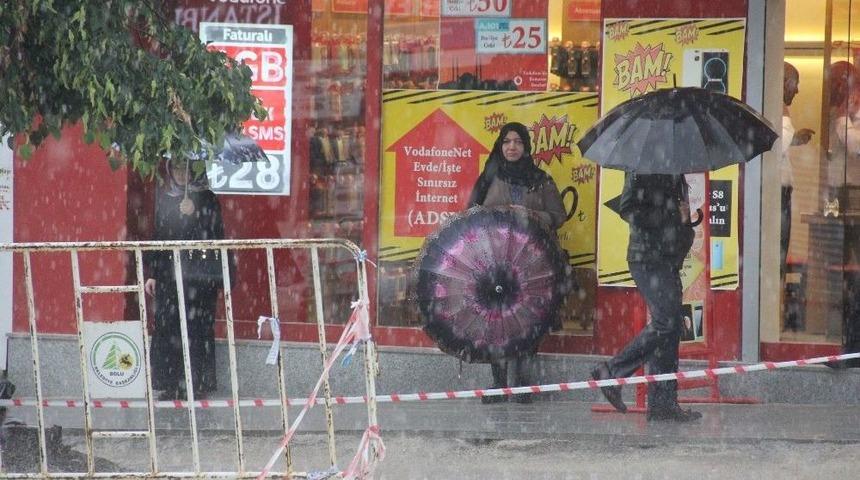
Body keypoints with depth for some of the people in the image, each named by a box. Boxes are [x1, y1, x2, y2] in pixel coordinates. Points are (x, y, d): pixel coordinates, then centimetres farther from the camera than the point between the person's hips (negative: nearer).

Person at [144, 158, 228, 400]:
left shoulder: (205, 197, 2)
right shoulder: (164, 198, 15)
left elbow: (212, 235, -2)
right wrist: (152, 274, 15)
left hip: (198, 273, -4)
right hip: (169, 274, 4)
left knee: (196, 326, -7)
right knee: (168, 326, 0)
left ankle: (198, 384, -3)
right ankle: (173, 386, 5)